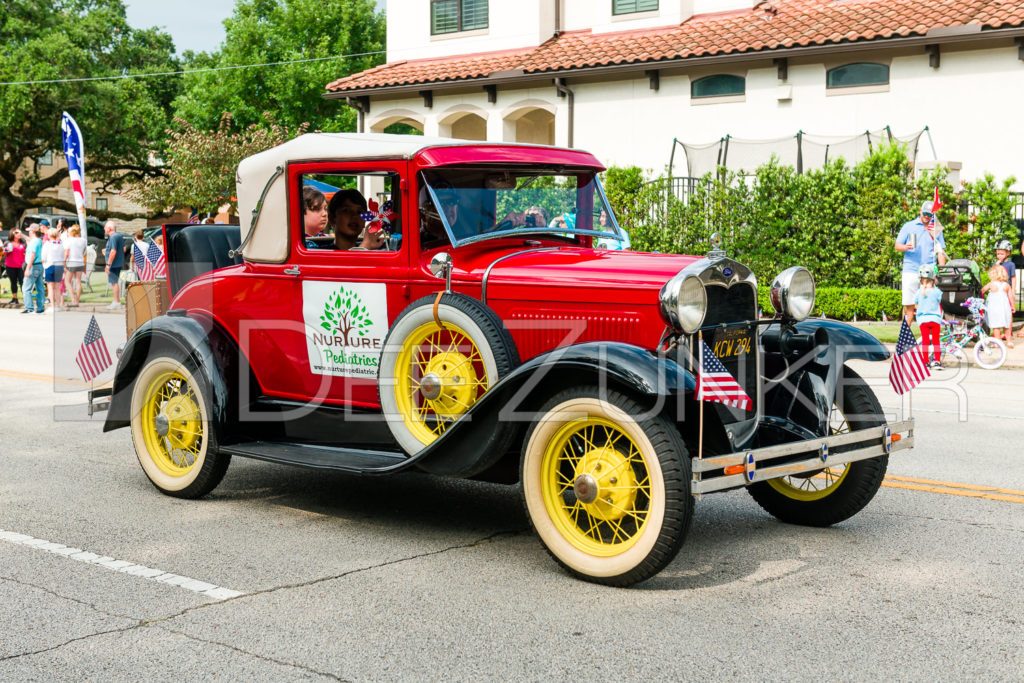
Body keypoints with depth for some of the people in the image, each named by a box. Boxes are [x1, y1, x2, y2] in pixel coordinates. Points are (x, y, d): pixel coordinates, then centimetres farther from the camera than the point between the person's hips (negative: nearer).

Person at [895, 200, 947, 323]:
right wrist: (906, 247, -16)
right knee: (908, 305, -5)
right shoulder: (909, 226, 10)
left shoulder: (936, 229, 15)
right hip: (911, 271, -1)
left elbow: (941, 252, 15)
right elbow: (897, 245, 8)